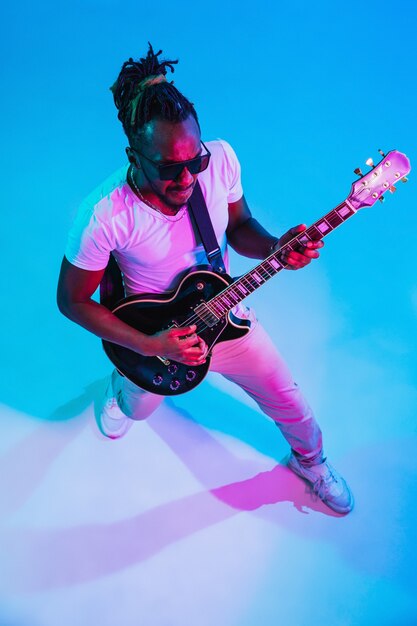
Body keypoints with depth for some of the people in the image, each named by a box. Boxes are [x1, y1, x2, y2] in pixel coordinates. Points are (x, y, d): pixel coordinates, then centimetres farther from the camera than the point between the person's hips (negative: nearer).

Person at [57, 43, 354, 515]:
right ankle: (121, 387, 68)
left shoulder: (221, 160, -24)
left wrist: (275, 248, -27)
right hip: (153, 334, -2)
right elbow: (72, 300, -21)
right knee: (138, 407, 28)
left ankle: (309, 460, 52)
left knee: (289, 402, 17)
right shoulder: (103, 216, -35)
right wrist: (149, 346, -26)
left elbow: (238, 226, -5)